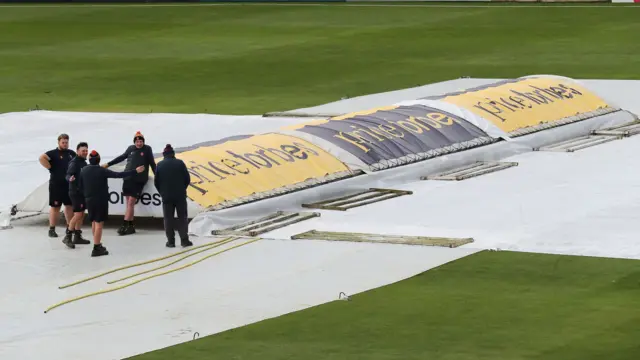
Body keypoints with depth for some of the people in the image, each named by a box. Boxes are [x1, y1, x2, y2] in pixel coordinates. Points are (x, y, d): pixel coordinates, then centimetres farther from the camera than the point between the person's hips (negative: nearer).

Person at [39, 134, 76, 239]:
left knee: (70, 206, 11)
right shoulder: (53, 153, -6)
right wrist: (50, 167, -19)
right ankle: (52, 229, 1)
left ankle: (69, 228, 21)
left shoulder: (71, 153, 11)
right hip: (56, 185, -6)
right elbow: (42, 158, -23)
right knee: (55, 206, -2)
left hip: (69, 184, 6)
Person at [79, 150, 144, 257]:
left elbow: (80, 185, 7)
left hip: (89, 200, 6)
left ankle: (97, 245, 28)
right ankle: (96, 248, -8)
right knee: (99, 223, -5)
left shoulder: (83, 170, 1)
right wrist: (135, 171, -17)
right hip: (100, 200, -6)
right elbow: (119, 175, -19)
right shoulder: (102, 171, -15)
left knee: (94, 222, 19)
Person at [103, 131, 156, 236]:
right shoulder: (131, 148, 9)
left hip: (139, 180, -4)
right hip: (128, 178, 4)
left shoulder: (147, 149, 1)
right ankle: (131, 226, 8)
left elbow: (152, 164, 5)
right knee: (129, 203, 3)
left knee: (131, 203, -9)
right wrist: (108, 164, 26)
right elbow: (122, 157, 22)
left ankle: (124, 225, -11)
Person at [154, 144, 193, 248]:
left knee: (168, 218, 6)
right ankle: (184, 240, 1)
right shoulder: (180, 163, -3)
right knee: (182, 217, 7)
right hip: (180, 196, 0)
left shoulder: (160, 165, -2)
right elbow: (187, 179, 0)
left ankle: (171, 241, 4)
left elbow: (156, 182, 0)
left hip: (166, 196, 0)